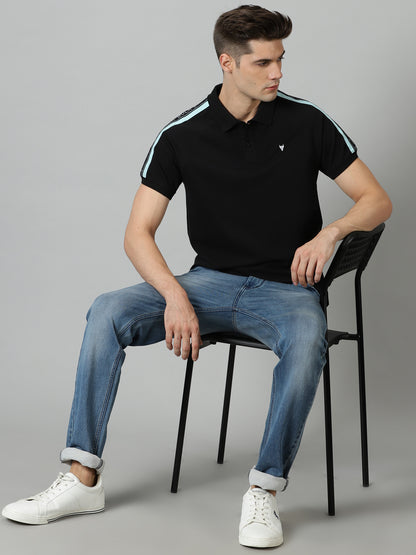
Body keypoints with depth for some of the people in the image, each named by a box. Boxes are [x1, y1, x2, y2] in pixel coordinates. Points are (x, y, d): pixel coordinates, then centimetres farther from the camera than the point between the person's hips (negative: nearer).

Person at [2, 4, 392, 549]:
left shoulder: (306, 122, -2)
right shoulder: (183, 135, -1)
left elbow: (377, 201, 2)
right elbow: (138, 232, -4)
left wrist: (330, 231, -20)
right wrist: (176, 296, -22)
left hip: (285, 287, -2)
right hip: (211, 280, 2)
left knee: (307, 341, -37)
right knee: (108, 312, -21)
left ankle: (264, 492, -24)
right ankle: (83, 478, -15)